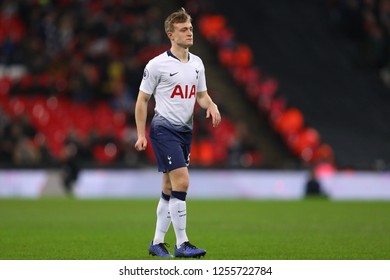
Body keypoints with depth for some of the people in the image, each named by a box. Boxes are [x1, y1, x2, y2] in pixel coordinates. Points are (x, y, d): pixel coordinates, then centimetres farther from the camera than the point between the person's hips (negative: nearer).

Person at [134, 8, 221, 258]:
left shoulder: (197, 63, 10)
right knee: (182, 181, -17)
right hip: (164, 129, -7)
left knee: (170, 189, 9)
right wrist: (141, 135, -7)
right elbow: (142, 100, -3)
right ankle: (182, 244, -14)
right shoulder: (157, 65, -8)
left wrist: (211, 105, -5)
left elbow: (202, 95, 18)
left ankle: (157, 242, 18)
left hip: (186, 131, 7)